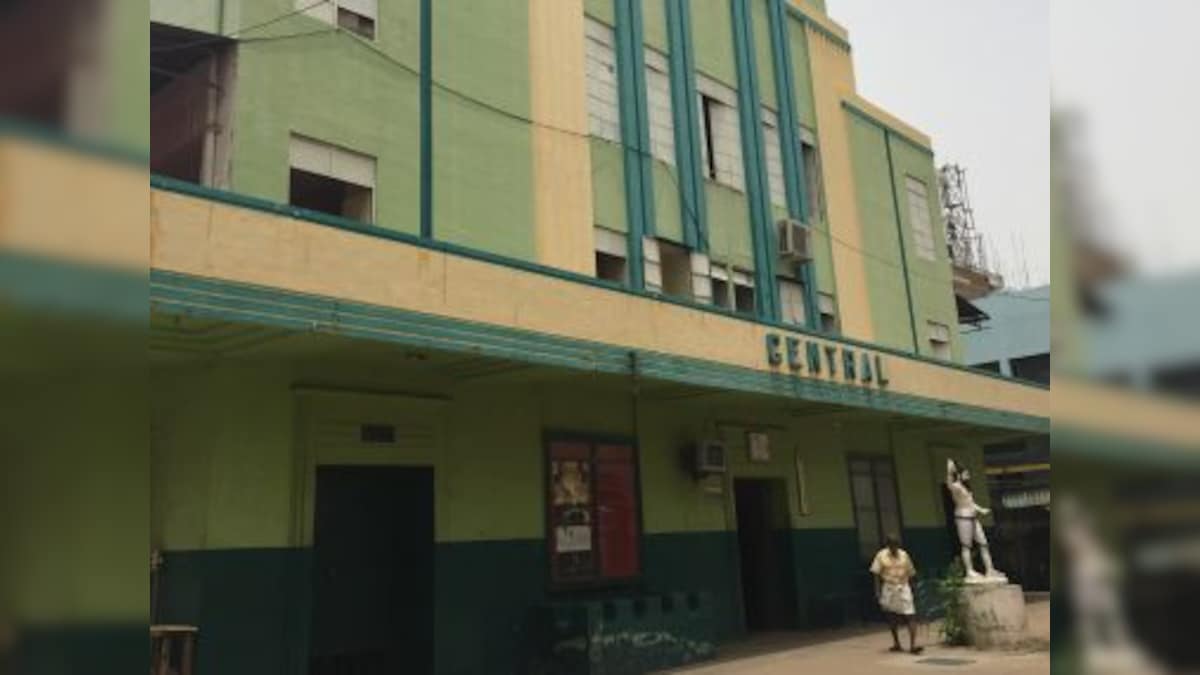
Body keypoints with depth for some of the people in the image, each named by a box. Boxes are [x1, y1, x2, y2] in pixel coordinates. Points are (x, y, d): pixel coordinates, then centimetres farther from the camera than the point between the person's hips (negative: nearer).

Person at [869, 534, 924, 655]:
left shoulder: (904, 555, 1)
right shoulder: (881, 556, -3)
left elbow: (911, 572, 8)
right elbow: (876, 574, -2)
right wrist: (878, 591, -7)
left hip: (903, 589, 0)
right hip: (889, 589, 0)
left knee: (911, 617, -11)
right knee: (892, 618, 11)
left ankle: (913, 645, -12)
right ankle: (896, 644, 25)